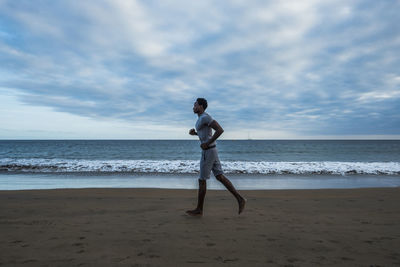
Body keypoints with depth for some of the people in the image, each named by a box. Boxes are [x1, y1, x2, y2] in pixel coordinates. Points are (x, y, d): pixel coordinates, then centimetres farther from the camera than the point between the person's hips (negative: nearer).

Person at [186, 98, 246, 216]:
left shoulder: (205, 117, -16)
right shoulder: (202, 118, 17)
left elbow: (220, 130, -26)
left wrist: (206, 144, -22)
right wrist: (194, 133, 14)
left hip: (208, 152, -10)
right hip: (210, 151, 10)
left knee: (202, 180, -1)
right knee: (220, 177, 8)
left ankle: (199, 209, 10)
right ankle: (240, 199, 7)